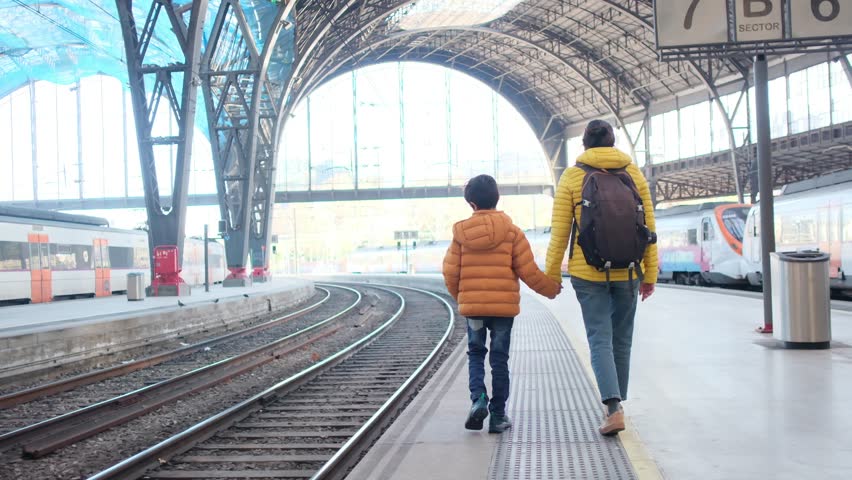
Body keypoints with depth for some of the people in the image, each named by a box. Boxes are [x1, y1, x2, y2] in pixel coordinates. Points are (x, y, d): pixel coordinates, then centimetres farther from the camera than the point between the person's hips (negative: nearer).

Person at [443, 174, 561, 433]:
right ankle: (498, 416, 11)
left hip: (472, 305, 1)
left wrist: (460, 297, 19)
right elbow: (528, 271, -5)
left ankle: (478, 398, -9)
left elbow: (450, 273, 0)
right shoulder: (512, 232, -4)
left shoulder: (461, 232, -1)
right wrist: (551, 288, 13)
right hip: (504, 305, -1)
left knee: (475, 354, 15)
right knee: (499, 359, 8)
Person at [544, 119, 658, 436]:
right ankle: (616, 403, 27)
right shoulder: (634, 174, 4)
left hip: (588, 274, -2)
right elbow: (649, 228, 5)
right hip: (628, 274, 3)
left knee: (600, 340, 1)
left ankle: (614, 408, -14)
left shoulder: (571, 177, -2)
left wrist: (551, 275, 5)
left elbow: (560, 233, -3)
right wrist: (650, 274, 12)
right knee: (621, 340, 15)